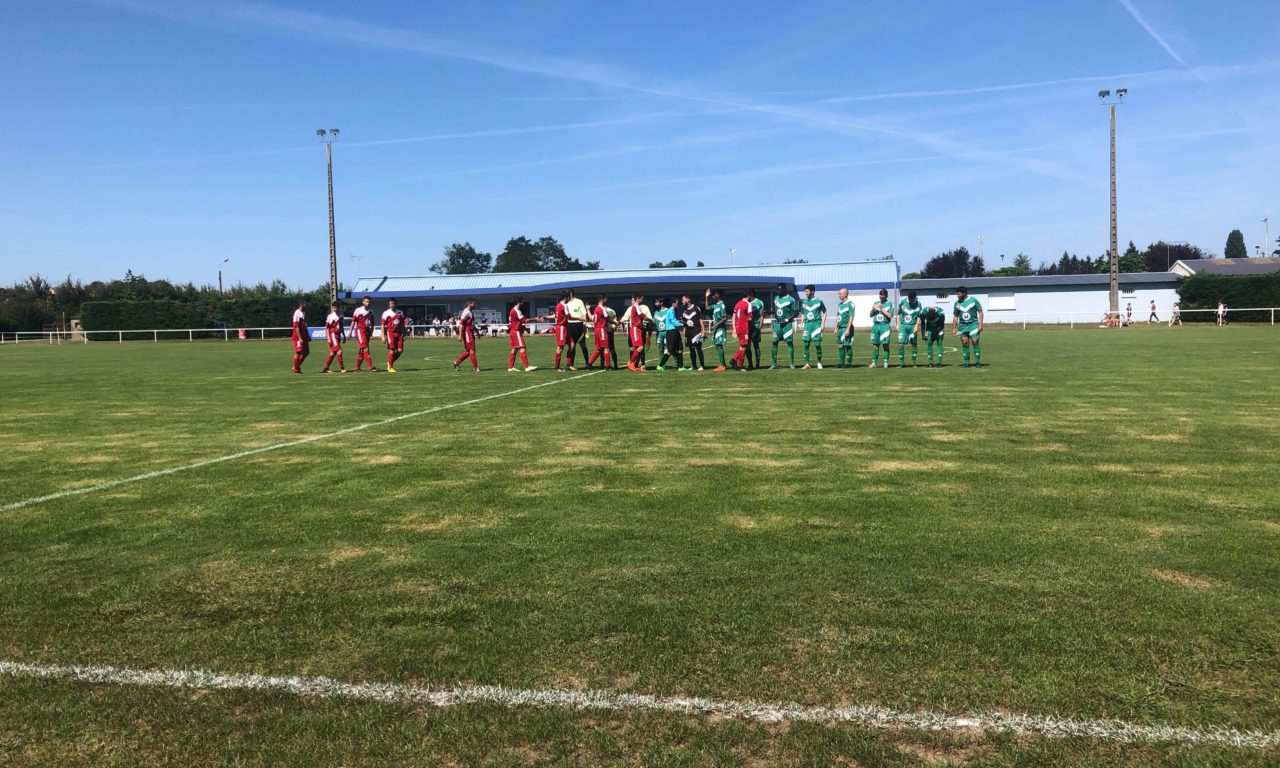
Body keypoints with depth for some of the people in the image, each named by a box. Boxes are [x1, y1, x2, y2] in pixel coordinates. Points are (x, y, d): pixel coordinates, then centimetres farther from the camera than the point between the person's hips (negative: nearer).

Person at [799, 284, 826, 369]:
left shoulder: (819, 301, 0)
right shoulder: (803, 301, 10)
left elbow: (824, 312, 6)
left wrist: (823, 323, -3)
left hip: (817, 324, -4)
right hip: (807, 324, 4)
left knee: (817, 344, -7)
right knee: (806, 344, -1)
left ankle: (819, 362, 8)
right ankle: (807, 364, 5)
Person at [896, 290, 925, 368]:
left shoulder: (918, 303, -1)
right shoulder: (902, 302, 2)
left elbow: (919, 316, 0)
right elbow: (898, 313, 11)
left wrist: (916, 326, -11)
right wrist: (897, 324, 4)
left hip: (913, 326, 0)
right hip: (903, 325, 0)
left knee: (913, 344, 1)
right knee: (901, 344, -6)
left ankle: (913, 363, 12)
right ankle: (901, 363, 5)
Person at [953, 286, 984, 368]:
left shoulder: (973, 300, -5)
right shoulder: (957, 303, 6)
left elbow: (980, 312, -1)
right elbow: (955, 316, 13)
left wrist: (980, 324, -8)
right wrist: (954, 328, 9)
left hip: (973, 324, -3)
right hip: (963, 325, 3)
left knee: (975, 342, -9)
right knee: (965, 344, 2)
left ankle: (978, 362, 0)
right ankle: (966, 362, 10)